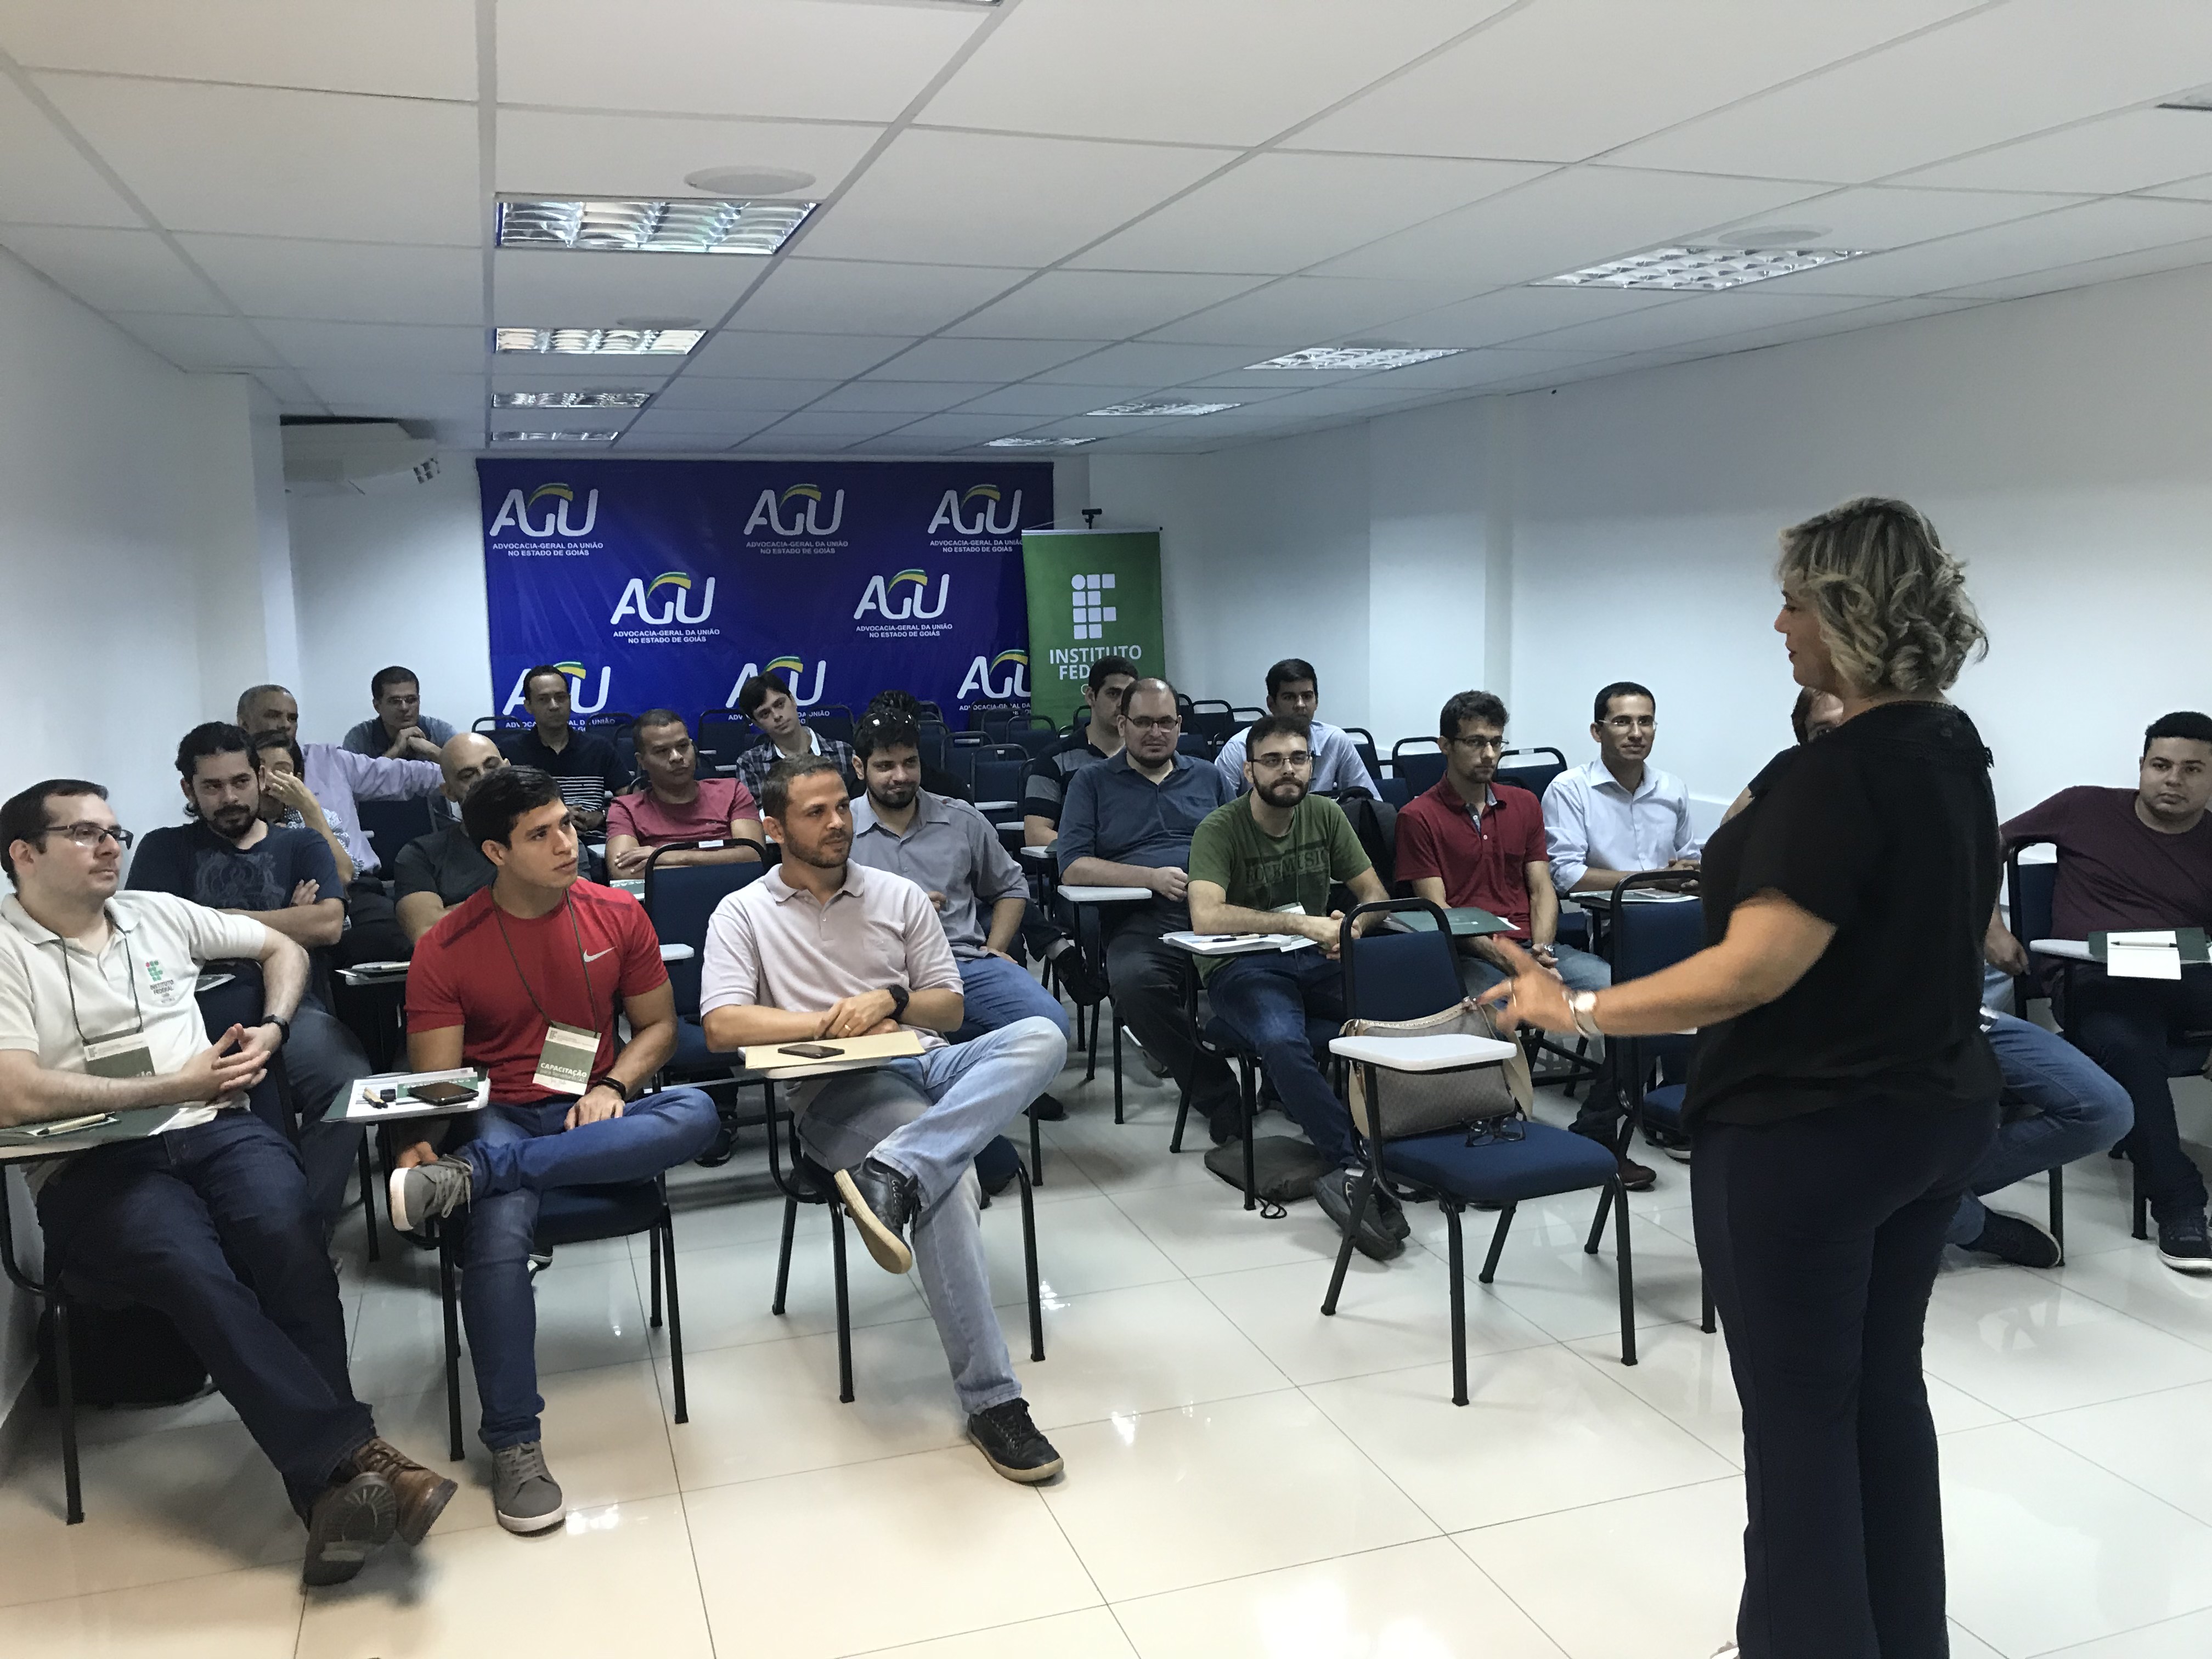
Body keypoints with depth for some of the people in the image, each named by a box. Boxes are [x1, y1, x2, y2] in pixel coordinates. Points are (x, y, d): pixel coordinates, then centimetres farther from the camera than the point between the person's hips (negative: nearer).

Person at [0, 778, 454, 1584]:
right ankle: (353, 1455, -37)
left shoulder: (158, 913, 17)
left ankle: (330, 1477, -29)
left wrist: (270, 1031, 11)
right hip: (90, 1166, -3)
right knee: (190, 1266, -34)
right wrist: (175, 1085, -10)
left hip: (215, 1128, 3)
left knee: (285, 1230, -30)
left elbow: (284, 947, 30)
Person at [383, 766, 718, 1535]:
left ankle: (465, 1177, -33)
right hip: (498, 1119, -2)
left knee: (694, 1113, -32)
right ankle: (514, 1445, -19)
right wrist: (419, 1142, -26)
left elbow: (658, 1024, 10)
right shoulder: (445, 949, -3)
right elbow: (437, 1080, -5)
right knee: (498, 1233, -35)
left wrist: (612, 1086, -9)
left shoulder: (617, 915, 3)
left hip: (592, 1117, 2)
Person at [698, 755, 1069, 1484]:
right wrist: (833, 1021, -8)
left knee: (1041, 1037, -28)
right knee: (947, 1179, -36)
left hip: (926, 1065, 4)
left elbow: (952, 1008, 15)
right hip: (837, 1091, -4)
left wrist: (890, 1000, -7)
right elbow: (722, 1026, -5)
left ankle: (889, 1176, -43)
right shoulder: (743, 914, 9)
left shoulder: (900, 896, 18)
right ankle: (990, 1400, -30)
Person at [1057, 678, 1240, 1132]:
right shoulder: (1092, 783, 19)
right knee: (1134, 982, -37)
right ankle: (1220, 1099, -23)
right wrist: (1151, 877, -7)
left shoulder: (1208, 776, 28)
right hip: (1141, 919, -2)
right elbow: (1073, 868, 5)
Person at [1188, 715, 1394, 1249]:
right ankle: (1355, 1167, -28)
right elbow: (1206, 915, -25)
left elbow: (1375, 893, 9)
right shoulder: (1220, 829, -9)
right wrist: (1302, 923, -28)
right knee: (1283, 1042, -37)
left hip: (1318, 961, 5)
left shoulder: (1325, 815, 7)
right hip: (1242, 966, -4)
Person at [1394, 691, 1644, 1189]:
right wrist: (1505, 956, -17)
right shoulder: (1419, 817, 1)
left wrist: (1541, 951, -6)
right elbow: (1437, 910, -5)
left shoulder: (1524, 804, 19)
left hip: (1532, 946, 5)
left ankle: (1596, 1133, -6)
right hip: (1467, 956, -5)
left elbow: (1542, 888, 14)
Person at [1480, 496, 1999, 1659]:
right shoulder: (1956, 753, 6)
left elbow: (1752, 970, -28)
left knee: (1799, 1413, 5)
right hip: (1938, 1114, 9)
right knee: (1882, 1388, 20)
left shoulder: (1834, 776, -24)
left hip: (1804, 1137, -9)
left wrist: (1579, 1010, -21)